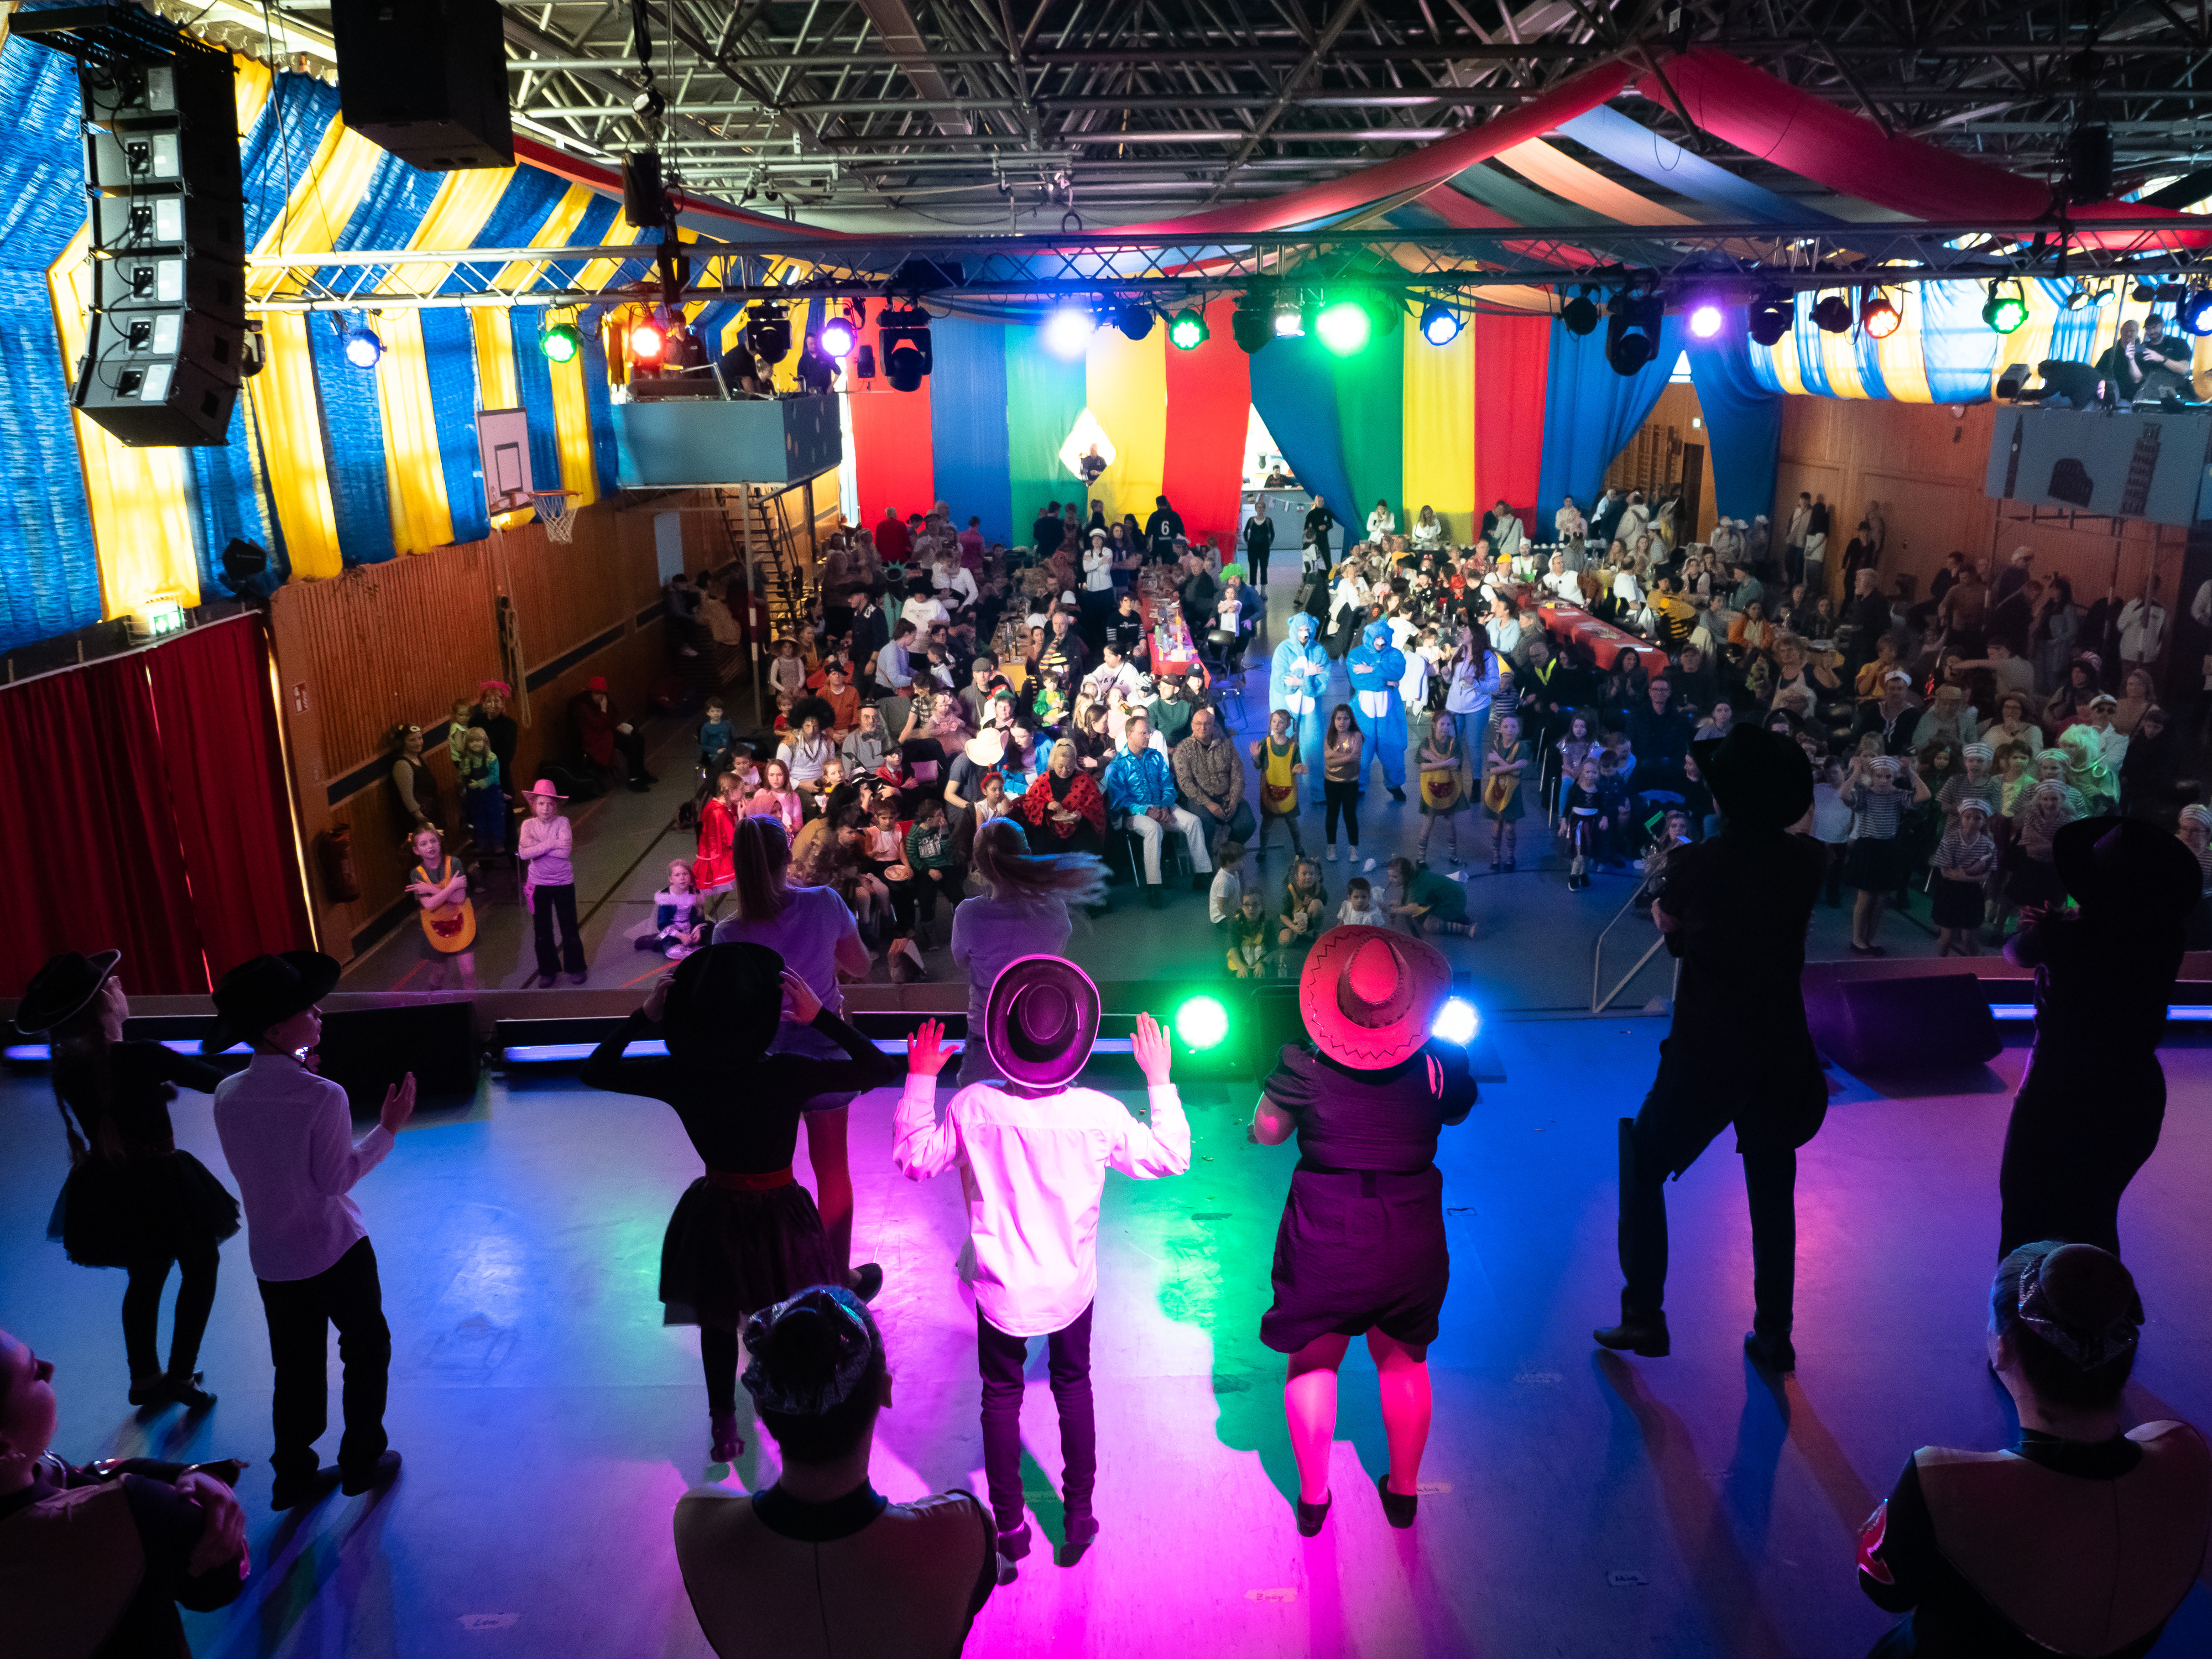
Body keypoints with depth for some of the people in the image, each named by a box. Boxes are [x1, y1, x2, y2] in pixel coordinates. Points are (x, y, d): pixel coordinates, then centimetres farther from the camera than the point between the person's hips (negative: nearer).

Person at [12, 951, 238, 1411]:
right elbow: (218, 1082, -18)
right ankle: (180, 1375, 17)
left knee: (145, 1276, 25)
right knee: (201, 1267, 17)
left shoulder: (66, 1068, -7)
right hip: (159, 1182, -6)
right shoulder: (142, 1058, -26)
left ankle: (146, 1379, 38)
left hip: (107, 1192, 6)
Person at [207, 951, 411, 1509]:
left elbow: (251, 1164, 6)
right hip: (335, 1251, -5)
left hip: (272, 1258, 5)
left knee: (295, 1368, 19)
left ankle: (294, 1475, 30)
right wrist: (389, 1127, -12)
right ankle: (362, 1463, 27)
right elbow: (335, 1178, -19)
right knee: (366, 1349, 17)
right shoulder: (322, 1096, -26)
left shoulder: (228, 1094, -8)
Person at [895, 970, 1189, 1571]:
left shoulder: (972, 1107, -22)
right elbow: (1171, 1158, -5)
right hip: (1071, 1287, 1)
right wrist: (1159, 1081, 2)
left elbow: (914, 1159, -3)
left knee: (1001, 1398, 20)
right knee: (1073, 1388, 24)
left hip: (1002, 1289, 0)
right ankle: (1079, 1517, 35)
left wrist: (920, 1080, 4)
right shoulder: (1100, 1114, -22)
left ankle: (1009, 1528, 31)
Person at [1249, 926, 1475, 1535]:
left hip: (1324, 1234, -2)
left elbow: (1266, 1132, 0)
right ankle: (1403, 1491, 39)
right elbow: (1459, 1111, 12)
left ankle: (1313, 1498, 31)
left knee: (1312, 1361, 18)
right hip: (1411, 1238, 2)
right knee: (1403, 1359, 24)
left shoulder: (1304, 1067, -16)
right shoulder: (1441, 1063, -11)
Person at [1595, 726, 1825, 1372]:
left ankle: (1643, 1317, 14)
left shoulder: (1693, 865, -13)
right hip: (1782, 1048, 3)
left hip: (1705, 1053, -3)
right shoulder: (1806, 863, -6)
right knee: (1773, 1190, 18)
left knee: (1643, 1169, 14)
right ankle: (1773, 1335, 24)